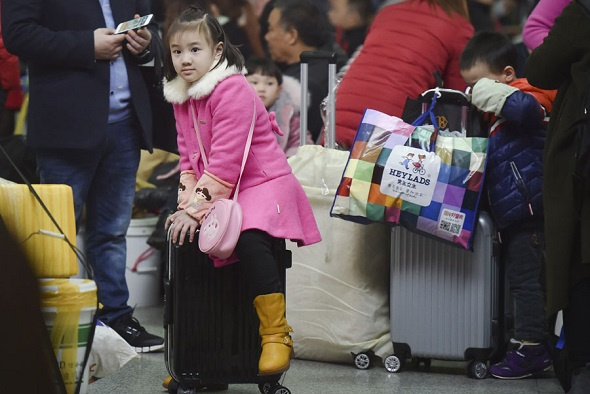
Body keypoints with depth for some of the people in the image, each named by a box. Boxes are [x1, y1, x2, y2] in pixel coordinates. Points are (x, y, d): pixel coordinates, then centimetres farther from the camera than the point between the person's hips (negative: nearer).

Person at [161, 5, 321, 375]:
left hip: (263, 183, -9)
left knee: (251, 238, -35)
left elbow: (225, 161, -23)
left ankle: (277, 336, -28)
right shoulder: (181, 97, 10)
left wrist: (197, 209, -25)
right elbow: (188, 158, 12)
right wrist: (187, 204, -4)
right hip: (218, 192, 9)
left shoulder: (233, 91, -17)